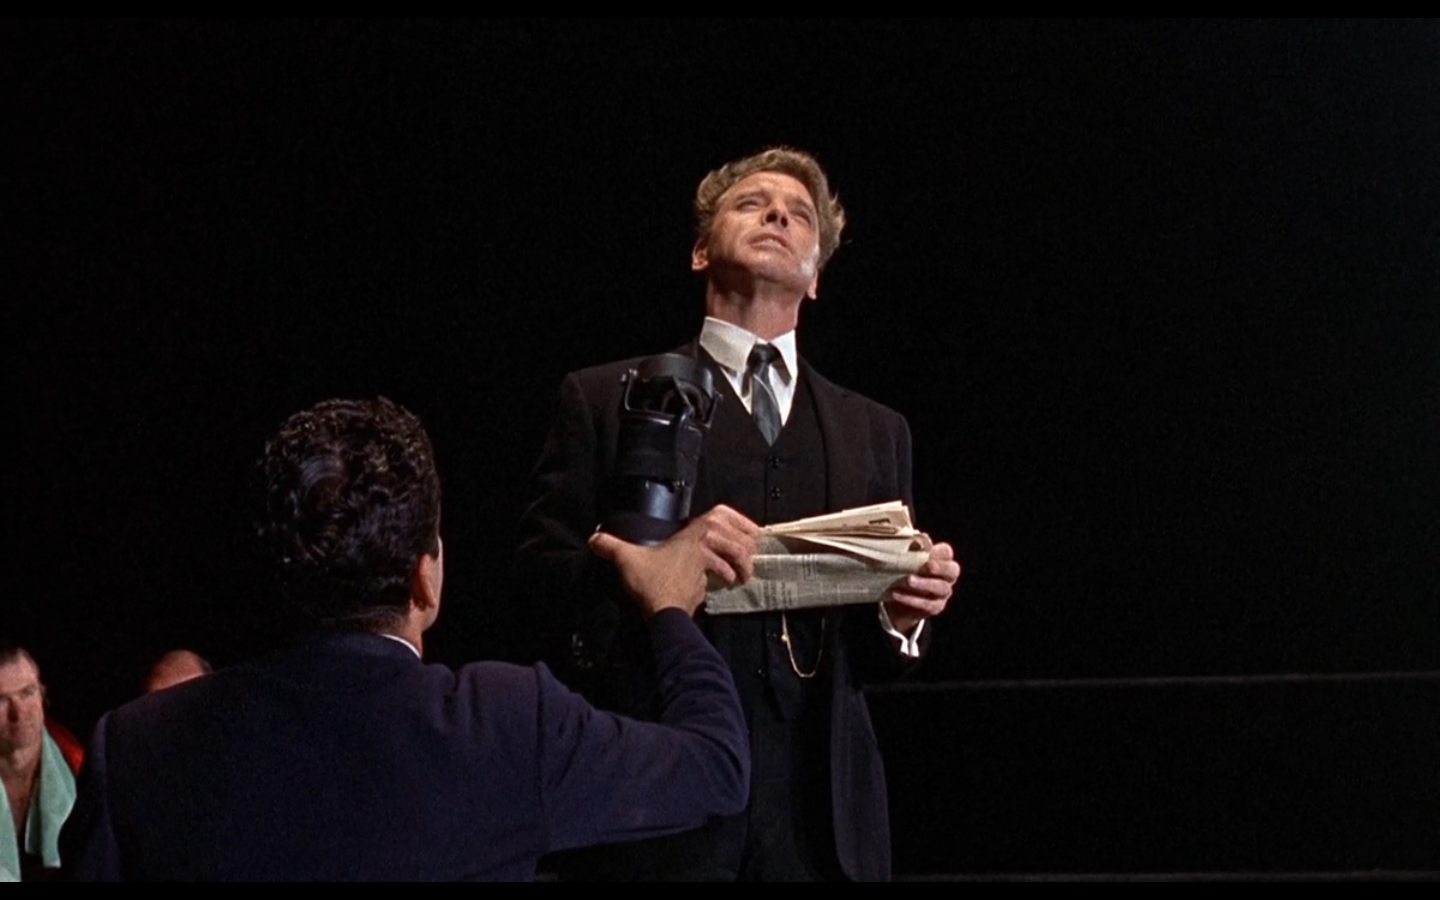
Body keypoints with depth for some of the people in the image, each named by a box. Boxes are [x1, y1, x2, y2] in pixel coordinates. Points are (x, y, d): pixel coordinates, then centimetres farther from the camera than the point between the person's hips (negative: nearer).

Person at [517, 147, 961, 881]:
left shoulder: (875, 432, 16)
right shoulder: (606, 401, 6)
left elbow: (878, 658, 14)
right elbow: (539, 580, -2)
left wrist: (907, 612, -8)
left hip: (824, 810, 3)